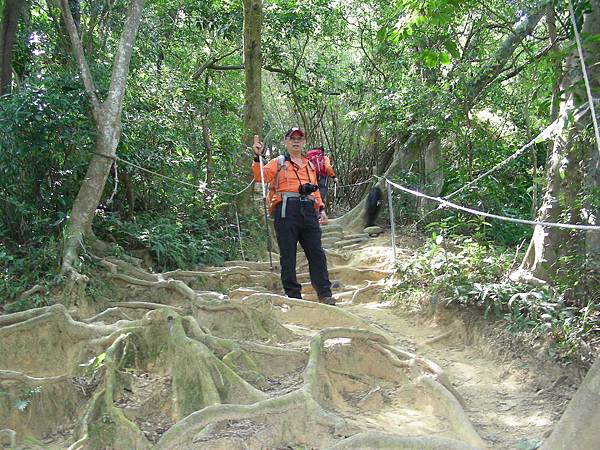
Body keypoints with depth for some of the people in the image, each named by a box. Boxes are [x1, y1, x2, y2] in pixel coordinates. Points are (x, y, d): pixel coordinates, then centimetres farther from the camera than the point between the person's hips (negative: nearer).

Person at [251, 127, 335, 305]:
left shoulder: (309, 165, 25)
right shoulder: (277, 163, 10)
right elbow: (261, 177, -5)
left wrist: (321, 208, 13)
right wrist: (257, 158, -17)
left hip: (309, 212, 4)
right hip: (286, 211, -4)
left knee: (317, 253, -1)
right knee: (288, 255, -2)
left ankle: (325, 294, 2)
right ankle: (293, 295, 4)